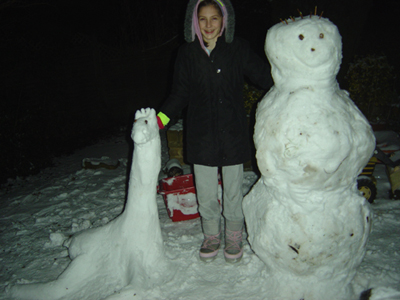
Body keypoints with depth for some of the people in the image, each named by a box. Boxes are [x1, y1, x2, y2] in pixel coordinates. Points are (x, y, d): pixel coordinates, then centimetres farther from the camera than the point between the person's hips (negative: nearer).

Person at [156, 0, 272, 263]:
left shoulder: (238, 49, -3)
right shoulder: (188, 53, 1)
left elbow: (265, 76, 0)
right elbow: (180, 94, 4)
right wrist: (160, 120, -7)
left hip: (233, 134, -1)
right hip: (202, 135, 1)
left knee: (233, 191, 11)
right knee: (205, 194, 10)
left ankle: (234, 237, 33)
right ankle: (211, 236, 34)